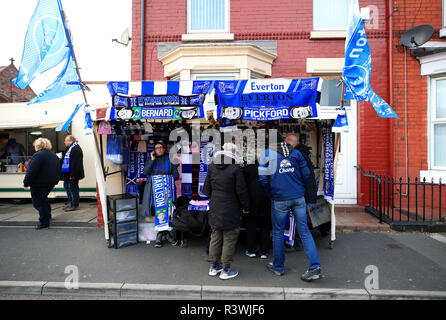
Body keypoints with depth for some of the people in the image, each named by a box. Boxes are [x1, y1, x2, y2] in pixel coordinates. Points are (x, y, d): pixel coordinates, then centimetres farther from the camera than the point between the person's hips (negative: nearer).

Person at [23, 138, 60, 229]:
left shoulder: (38, 155, -17)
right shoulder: (54, 155, 10)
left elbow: (31, 171, -21)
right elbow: (58, 170, 16)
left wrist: (26, 183, -14)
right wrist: (55, 181, 23)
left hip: (39, 184, -8)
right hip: (51, 183, 8)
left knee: (38, 202, 3)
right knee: (43, 198, 27)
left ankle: (44, 222, 4)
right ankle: (47, 214, 39)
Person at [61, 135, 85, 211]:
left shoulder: (76, 149, -20)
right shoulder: (68, 148, 13)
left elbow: (76, 164, -25)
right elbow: (65, 159, 23)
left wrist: (72, 175, -25)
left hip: (72, 174, -11)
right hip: (67, 174, 11)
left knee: (73, 188, -1)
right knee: (66, 186, 19)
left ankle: (74, 205, 10)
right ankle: (70, 202, 32)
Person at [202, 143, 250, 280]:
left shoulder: (212, 167, 1)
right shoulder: (236, 168, -15)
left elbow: (207, 188, 8)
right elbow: (241, 191, -12)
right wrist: (246, 207, 1)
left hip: (215, 209, 6)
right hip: (231, 210, -5)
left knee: (215, 237, 17)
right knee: (229, 239, 7)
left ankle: (214, 266, 29)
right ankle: (226, 270, 17)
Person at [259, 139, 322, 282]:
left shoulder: (267, 154, -2)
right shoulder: (295, 153, 6)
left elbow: (263, 178, -5)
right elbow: (306, 174, 6)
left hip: (280, 200, -3)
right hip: (299, 198, 3)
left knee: (278, 233, 11)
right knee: (304, 231, 9)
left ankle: (278, 267, 25)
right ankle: (315, 267, 5)